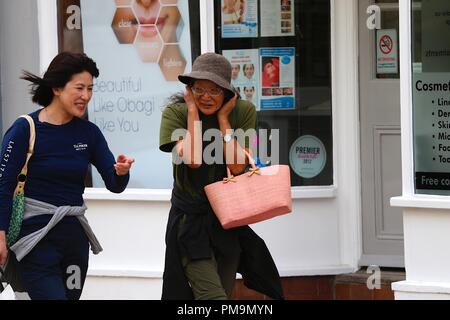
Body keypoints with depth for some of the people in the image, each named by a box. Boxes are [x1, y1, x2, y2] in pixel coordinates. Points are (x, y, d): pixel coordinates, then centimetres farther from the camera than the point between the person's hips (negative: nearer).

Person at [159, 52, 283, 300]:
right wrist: (193, 111, -17)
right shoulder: (176, 113, -11)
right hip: (190, 221, -3)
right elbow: (192, 159, -25)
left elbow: (237, 165, -14)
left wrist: (223, 118, -14)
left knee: (225, 291, 13)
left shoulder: (243, 111, -6)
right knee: (213, 297, -17)